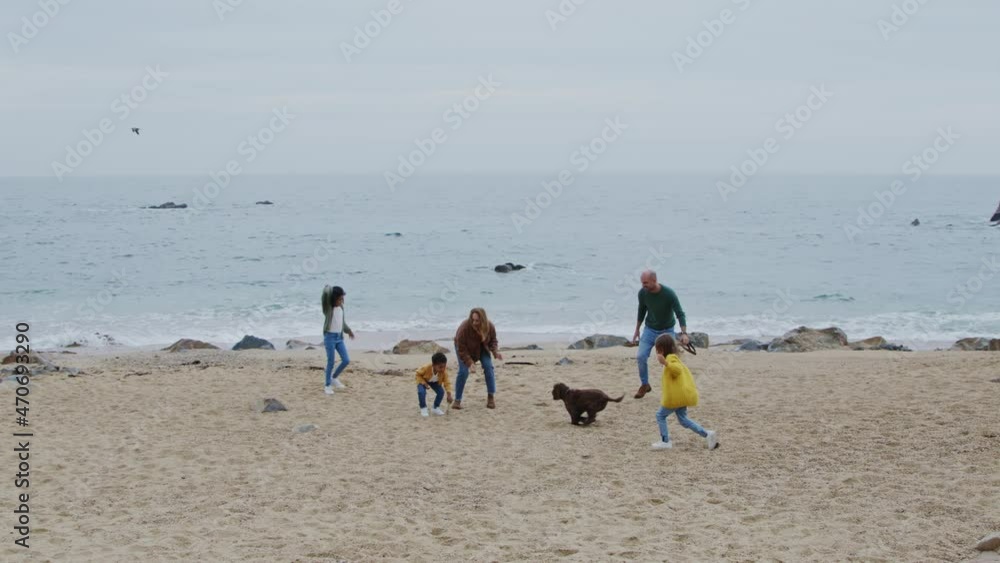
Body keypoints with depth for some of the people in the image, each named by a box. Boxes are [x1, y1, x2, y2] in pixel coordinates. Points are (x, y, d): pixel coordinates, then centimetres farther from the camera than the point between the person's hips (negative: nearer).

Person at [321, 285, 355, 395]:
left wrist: (348, 330, 35)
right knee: (331, 362, -5)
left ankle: (334, 378, 23)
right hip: (330, 337, -6)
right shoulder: (328, 307, -10)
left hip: (339, 337, 6)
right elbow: (326, 292, -27)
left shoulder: (341, 307, 8)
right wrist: (330, 288, -8)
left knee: (346, 360, 1)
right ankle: (328, 386, 7)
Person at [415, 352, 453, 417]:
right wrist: (424, 383, -32)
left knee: (441, 392, -17)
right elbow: (418, 374, -21)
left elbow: (447, 383, -29)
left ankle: (436, 408, 6)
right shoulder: (426, 368, -39)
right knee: (421, 392, -30)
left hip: (435, 382, 3)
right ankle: (423, 408, -7)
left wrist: (449, 395, -39)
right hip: (423, 380, -3)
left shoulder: (444, 372, -31)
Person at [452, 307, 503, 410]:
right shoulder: (464, 327, -40)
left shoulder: (489, 326, -28)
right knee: (463, 371, -16)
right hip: (465, 349, -3)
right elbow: (461, 348, -30)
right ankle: (457, 400, -6)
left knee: (488, 367, -12)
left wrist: (495, 352, -26)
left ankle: (491, 397, -2)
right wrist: (469, 362, -38)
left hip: (481, 348, 3)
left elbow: (493, 340, -7)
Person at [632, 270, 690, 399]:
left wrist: (684, 333, -38)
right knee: (641, 356, -10)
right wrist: (637, 331, 13)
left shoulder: (669, 294, -25)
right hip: (650, 329, 3)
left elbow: (680, 314, -25)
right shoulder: (642, 293, -13)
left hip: (667, 330, -3)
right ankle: (644, 385, 10)